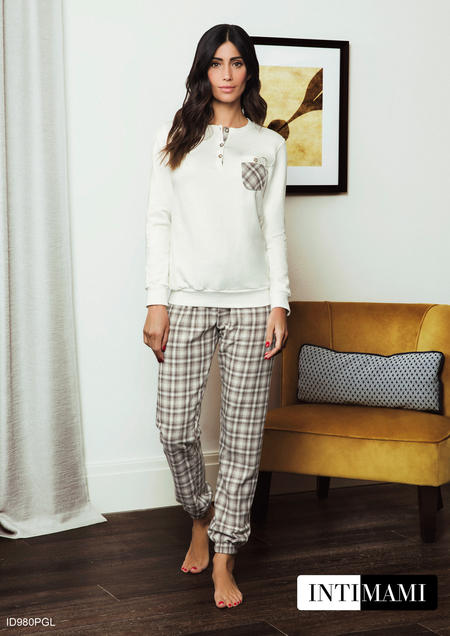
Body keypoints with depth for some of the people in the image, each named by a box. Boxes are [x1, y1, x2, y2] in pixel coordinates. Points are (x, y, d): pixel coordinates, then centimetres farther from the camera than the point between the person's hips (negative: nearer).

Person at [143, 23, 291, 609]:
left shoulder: (269, 145, 9)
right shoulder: (176, 137, 7)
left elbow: (274, 229, 7)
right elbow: (158, 221, 3)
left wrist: (279, 304, -2)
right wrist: (156, 302, -4)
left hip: (249, 303, 1)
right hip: (186, 301, 0)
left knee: (243, 434, 1)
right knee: (175, 428, -1)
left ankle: (224, 560, 13)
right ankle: (200, 518, 29)